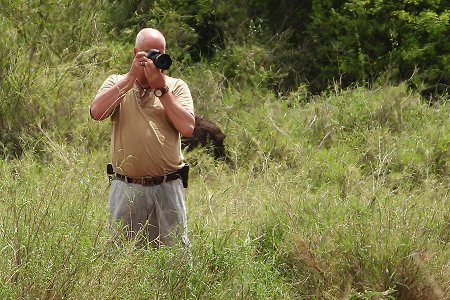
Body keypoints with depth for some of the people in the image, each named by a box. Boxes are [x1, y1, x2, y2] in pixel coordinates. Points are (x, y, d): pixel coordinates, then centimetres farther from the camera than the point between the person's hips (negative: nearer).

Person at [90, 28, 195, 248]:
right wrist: (131, 77, -10)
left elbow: (187, 128, -8)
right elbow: (97, 112, -10)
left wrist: (160, 88, -9)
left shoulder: (176, 86, 8)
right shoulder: (117, 83, 10)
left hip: (167, 188, 0)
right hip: (126, 187, 0)